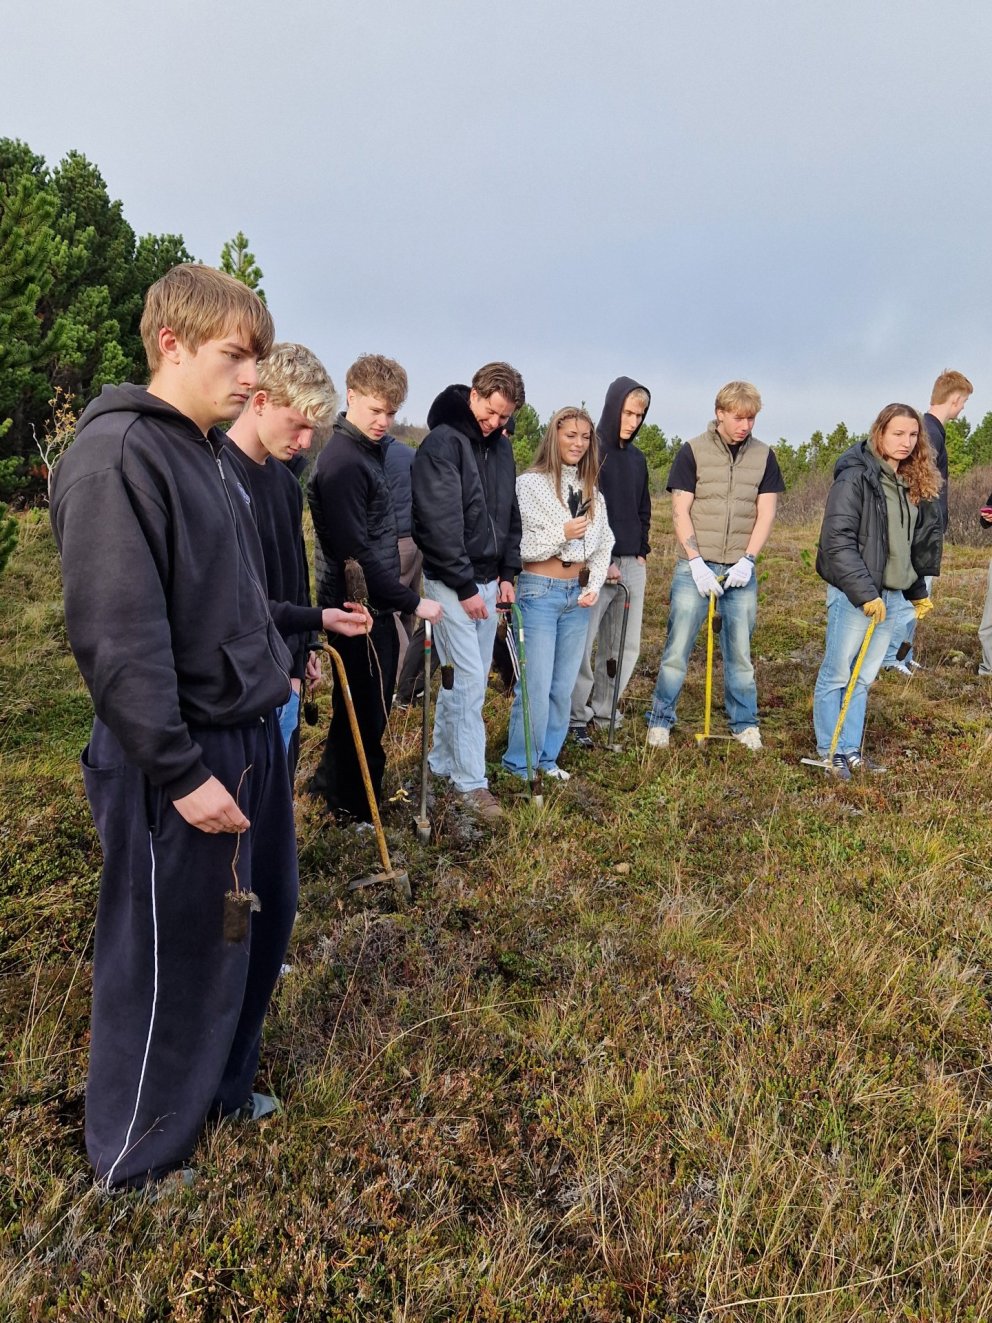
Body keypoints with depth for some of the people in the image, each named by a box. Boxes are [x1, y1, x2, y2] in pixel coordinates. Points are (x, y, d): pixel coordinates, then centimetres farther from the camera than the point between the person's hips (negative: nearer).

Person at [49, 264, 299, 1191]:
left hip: (253, 738, 9)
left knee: (260, 926, 21)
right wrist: (180, 770, -21)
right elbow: (116, 638, -23)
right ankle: (136, 1158, 34)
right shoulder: (117, 454, -17)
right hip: (177, 760, -9)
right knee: (170, 963, 8)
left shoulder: (216, 453, 11)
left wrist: (272, 666, 14)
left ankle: (222, 1086, 46)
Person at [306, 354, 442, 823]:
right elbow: (355, 554, -24)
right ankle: (356, 809, 21)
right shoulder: (342, 461, -19)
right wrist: (412, 602, -20)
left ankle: (329, 780, 39)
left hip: (372, 605, 9)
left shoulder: (367, 451, 11)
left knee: (364, 705, 21)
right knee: (367, 709, 4)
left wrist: (401, 596, 16)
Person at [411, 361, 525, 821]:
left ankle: (442, 761, 26)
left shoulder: (501, 446, 11)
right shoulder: (443, 442, -14)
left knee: (467, 679, 12)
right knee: (468, 680, -7)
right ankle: (471, 781, 4)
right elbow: (438, 524, -18)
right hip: (452, 582, -7)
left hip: (488, 579, 8)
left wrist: (508, 572, 9)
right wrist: (465, 586, -17)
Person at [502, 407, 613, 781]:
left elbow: (603, 546, 12)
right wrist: (562, 533, -19)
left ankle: (547, 759, 25)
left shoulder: (592, 492, 12)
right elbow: (517, 545, -12)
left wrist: (594, 587, -1)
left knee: (564, 686, 11)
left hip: (576, 595, 6)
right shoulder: (529, 484, -6)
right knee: (537, 685, -4)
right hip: (539, 592, -6)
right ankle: (520, 765, 11)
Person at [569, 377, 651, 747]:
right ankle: (576, 719, 4)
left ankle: (604, 712, 21)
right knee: (582, 644, -6)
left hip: (632, 563, 7)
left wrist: (642, 553, 11)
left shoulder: (637, 458, 16)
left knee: (625, 646, 9)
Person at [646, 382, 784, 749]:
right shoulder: (692, 452, -1)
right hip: (695, 566, -2)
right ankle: (660, 720, 11)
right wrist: (697, 563, -13)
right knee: (677, 647, -1)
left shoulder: (763, 456, 8)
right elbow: (680, 512, -4)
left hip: (741, 570, 2)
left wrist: (746, 561, -8)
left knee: (740, 650, 8)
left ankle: (744, 723, 21)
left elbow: (765, 513, 5)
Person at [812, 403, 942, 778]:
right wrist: (865, 592, -21)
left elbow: (920, 541, 21)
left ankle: (851, 751, 19)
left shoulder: (913, 482, 13)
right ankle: (830, 753, 11)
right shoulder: (856, 476, -11)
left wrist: (918, 589, 19)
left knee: (864, 677, 12)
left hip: (891, 594, 7)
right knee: (836, 674, 1)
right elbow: (838, 540, -18)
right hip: (854, 593, -7)